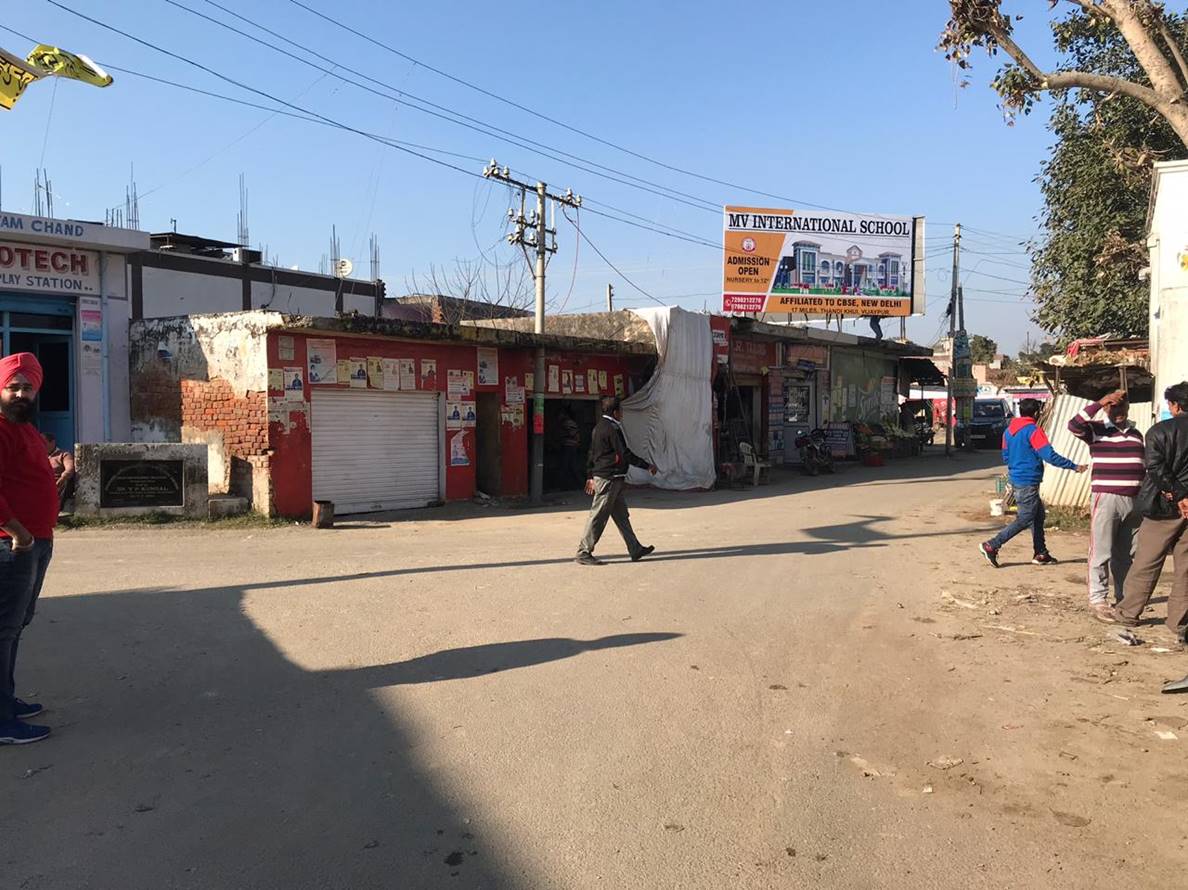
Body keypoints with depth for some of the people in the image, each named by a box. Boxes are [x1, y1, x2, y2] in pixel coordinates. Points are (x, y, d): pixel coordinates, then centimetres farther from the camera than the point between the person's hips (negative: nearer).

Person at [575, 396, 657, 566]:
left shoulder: (599, 427, 14)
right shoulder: (612, 429, -17)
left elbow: (592, 454, 19)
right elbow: (625, 454, -18)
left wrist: (590, 476, 25)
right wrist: (648, 466, -11)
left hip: (600, 476, 10)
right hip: (609, 479, -10)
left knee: (621, 515, 12)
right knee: (598, 516, -4)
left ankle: (635, 549, 18)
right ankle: (584, 552, 2)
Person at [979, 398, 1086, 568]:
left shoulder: (1009, 431, 9)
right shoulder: (1033, 430, -15)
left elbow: (1005, 457, 16)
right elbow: (1049, 456, -21)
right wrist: (1074, 466, -16)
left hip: (1016, 481, 9)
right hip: (1028, 483, -9)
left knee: (1038, 515, 16)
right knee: (1024, 520, -3)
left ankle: (1040, 553, 20)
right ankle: (991, 546, -6)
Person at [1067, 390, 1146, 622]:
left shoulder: (1136, 434, 16)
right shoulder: (1097, 430, -2)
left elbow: (1142, 467, 22)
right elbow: (1074, 425, -23)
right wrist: (1100, 402, -22)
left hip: (1134, 501, 6)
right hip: (1106, 499, -5)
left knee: (1127, 555, 12)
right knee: (1101, 553, -4)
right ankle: (1098, 600, 1)